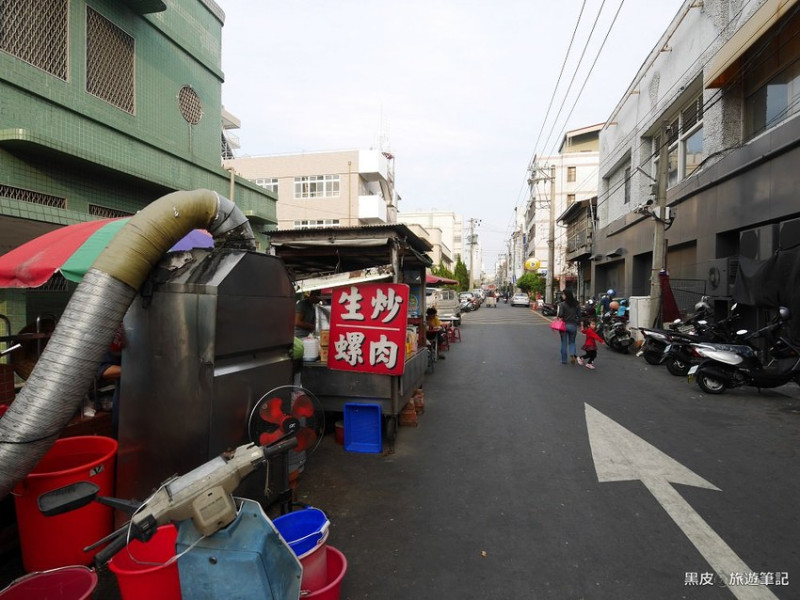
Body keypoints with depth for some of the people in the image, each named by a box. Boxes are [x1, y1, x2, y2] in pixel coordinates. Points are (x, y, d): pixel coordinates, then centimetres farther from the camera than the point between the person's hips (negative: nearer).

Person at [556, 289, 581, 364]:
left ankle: (564, 360, 14)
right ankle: (573, 354, -10)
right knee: (572, 342, 17)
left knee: (564, 343, 9)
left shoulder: (562, 304, -13)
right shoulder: (576, 304, 2)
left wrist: (558, 316, 1)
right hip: (573, 325, 3)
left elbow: (560, 315, -19)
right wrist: (576, 321, 11)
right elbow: (579, 315, 1)